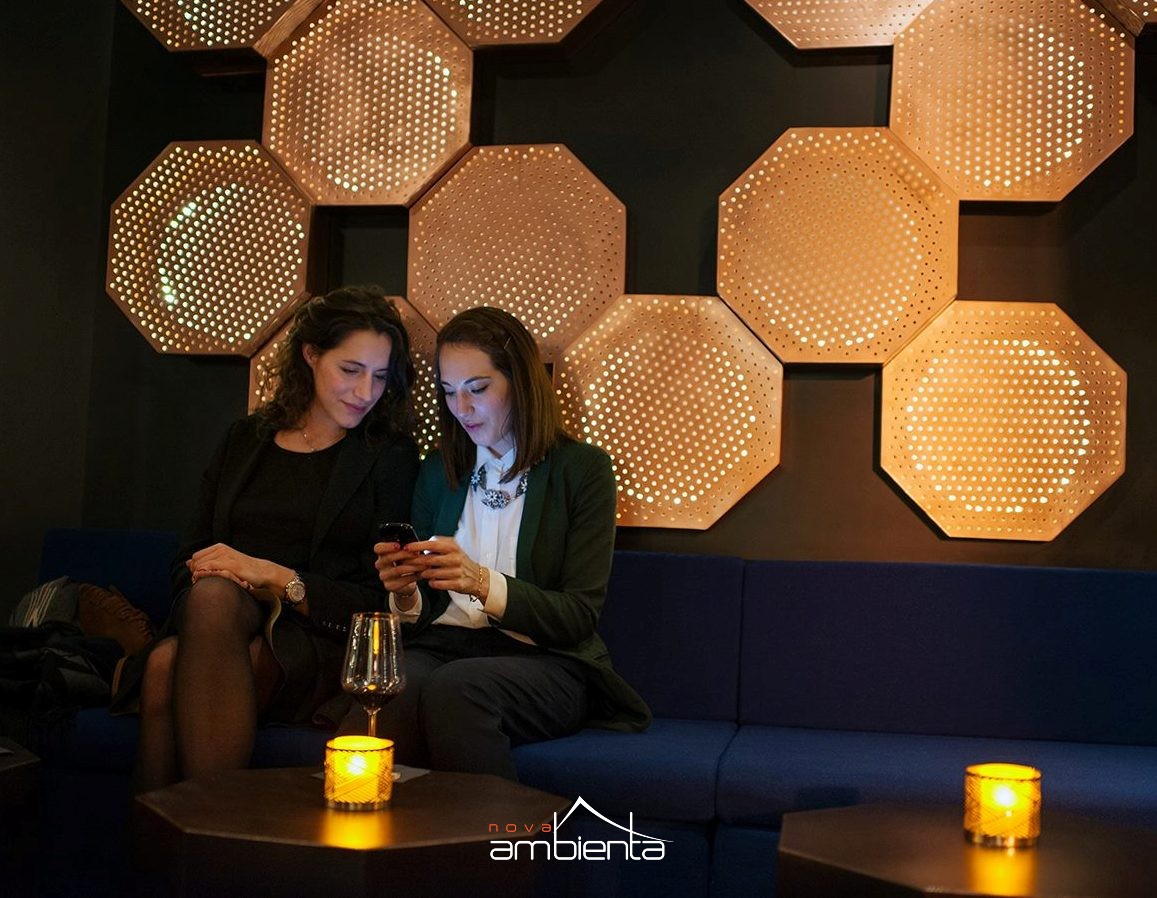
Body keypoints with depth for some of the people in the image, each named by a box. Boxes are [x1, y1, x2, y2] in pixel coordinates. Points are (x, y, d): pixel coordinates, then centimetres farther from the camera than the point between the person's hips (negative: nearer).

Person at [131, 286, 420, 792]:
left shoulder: (391, 457, 8)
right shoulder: (245, 440, 20)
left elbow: (382, 602, 0)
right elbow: (191, 559, 17)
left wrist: (276, 578, -11)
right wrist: (218, 579, -8)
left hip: (319, 648, -3)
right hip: (227, 629, 4)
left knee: (171, 666, -33)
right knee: (166, 660, -34)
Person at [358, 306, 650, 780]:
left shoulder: (582, 468, 3)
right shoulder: (438, 470, 17)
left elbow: (580, 616, -5)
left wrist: (483, 583, -20)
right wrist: (406, 595, -7)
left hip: (544, 662, -2)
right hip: (442, 646, 3)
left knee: (453, 687, -37)